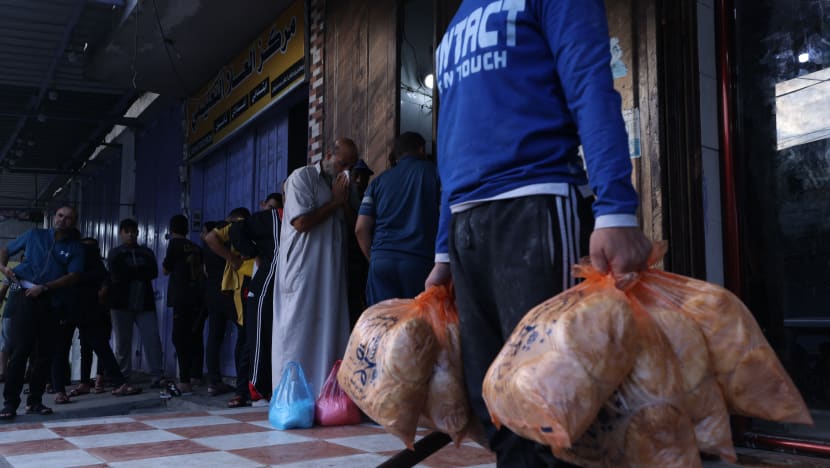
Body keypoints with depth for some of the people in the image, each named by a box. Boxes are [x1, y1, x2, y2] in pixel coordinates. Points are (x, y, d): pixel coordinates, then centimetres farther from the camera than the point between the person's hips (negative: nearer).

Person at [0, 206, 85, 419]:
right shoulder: (34, 235, 11)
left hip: (51, 303, 2)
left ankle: (35, 401, 15)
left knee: (45, 353, 4)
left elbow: (73, 277, -3)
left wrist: (44, 287, -14)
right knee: (19, 350, -8)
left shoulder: (75, 248, 9)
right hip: (24, 296, -2)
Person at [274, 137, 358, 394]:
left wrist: (345, 200, 0)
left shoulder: (340, 185, 20)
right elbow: (301, 222, -14)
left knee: (330, 331, 2)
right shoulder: (302, 177, -2)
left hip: (331, 274, 7)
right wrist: (335, 201, -6)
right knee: (298, 333, -6)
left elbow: (350, 226, 16)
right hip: (301, 273, -7)